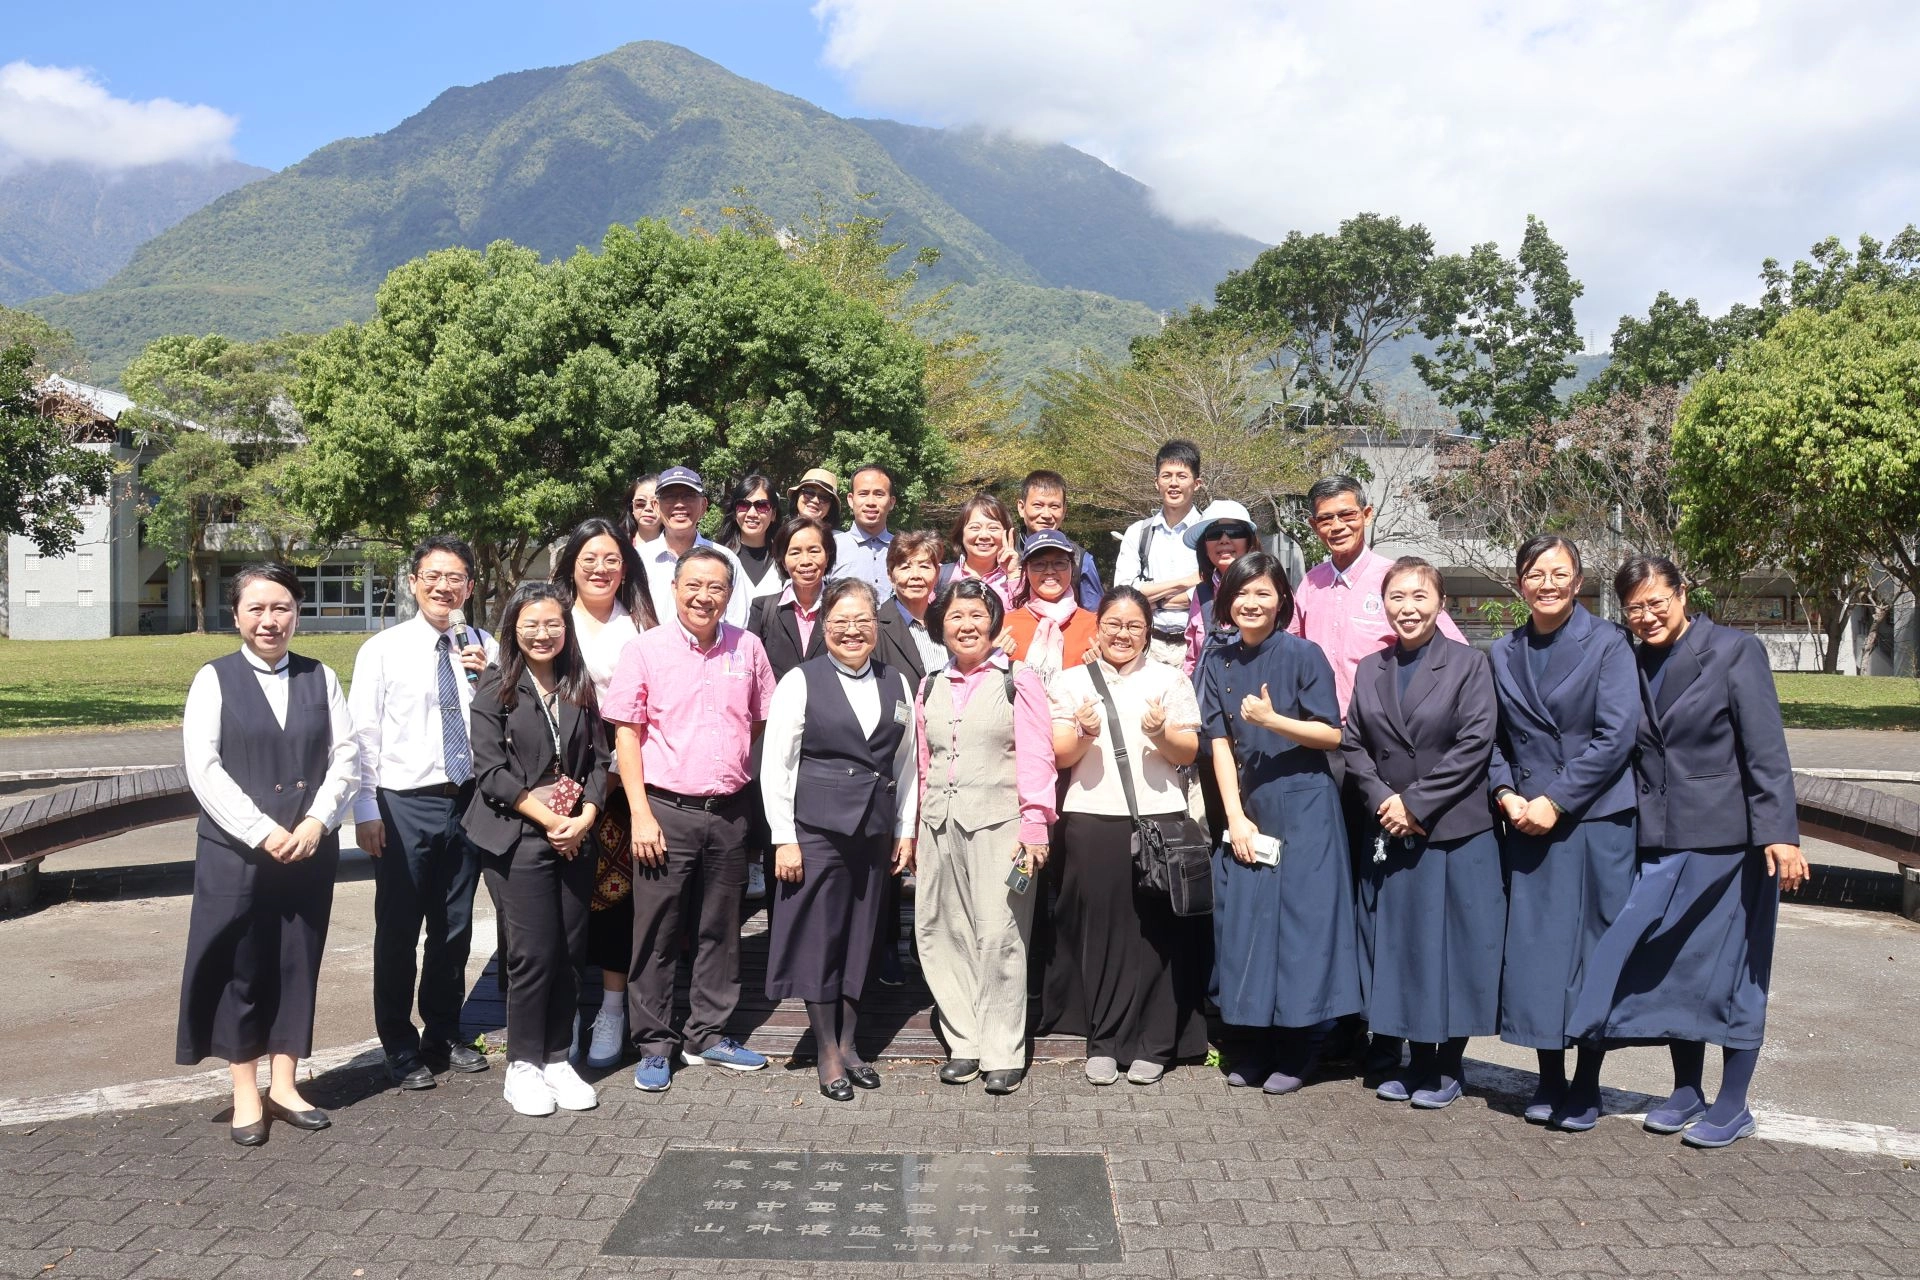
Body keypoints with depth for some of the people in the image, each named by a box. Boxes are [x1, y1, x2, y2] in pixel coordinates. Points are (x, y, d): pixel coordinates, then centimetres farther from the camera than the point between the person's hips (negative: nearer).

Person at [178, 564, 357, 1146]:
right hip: (235, 851, -2)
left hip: (310, 850, 3)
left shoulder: (320, 678, 7)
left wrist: (317, 822, -12)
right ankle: (246, 1094, 17)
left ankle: (283, 1086, 21)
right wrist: (263, 831, -16)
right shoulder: (214, 679, -1)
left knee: (298, 964, 8)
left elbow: (345, 758, 3)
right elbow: (203, 768, -9)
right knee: (242, 968, 5)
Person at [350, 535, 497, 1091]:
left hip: (466, 800, 4)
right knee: (398, 930, 5)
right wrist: (365, 811, -9)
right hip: (405, 802, -3)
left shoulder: (484, 649, 5)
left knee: (454, 928, 16)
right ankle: (400, 1048, 21)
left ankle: (443, 1037, 32)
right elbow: (362, 735, -5)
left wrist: (488, 679, -13)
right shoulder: (383, 649, -5)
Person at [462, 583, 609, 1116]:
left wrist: (584, 818, -7)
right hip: (518, 837, -4)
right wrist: (547, 819, -13)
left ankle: (557, 1060, 19)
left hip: (575, 837, 4)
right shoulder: (496, 690, -3)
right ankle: (523, 1066, 10)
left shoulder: (580, 690, 11)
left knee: (570, 952, 6)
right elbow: (490, 771, -8)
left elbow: (597, 761, 9)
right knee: (533, 954, -5)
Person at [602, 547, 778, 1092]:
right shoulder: (646, 649, -4)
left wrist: (734, 767, 5)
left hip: (729, 812, 3)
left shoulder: (747, 648, 4)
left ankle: (708, 1035, 26)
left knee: (720, 929, 12)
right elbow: (626, 732, -5)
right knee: (657, 931, 3)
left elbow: (760, 719, 16)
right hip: (665, 810, -3)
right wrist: (641, 813, -10)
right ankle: (654, 1046, 16)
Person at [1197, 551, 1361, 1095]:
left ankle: (1297, 1051, 10)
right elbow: (1219, 744, 3)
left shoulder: (1303, 655, -7)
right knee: (1244, 921, 6)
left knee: (1299, 920, -2)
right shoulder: (1218, 663, 6)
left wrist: (1271, 719, -21)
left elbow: (1332, 735, -7)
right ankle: (1255, 1044, 19)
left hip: (1303, 810, -4)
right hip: (1246, 810, 4)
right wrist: (1235, 817, -4)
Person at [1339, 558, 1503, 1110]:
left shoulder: (1468, 664, -3)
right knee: (1398, 944, 8)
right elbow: (1351, 744, 7)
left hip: (1456, 832, -4)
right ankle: (1418, 1059, 21)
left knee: (1452, 945, 2)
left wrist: (1417, 804, -14)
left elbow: (1474, 744, -11)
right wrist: (1382, 798, -10)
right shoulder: (1370, 670, 10)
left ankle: (1447, 1066, 16)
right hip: (1389, 836, 4)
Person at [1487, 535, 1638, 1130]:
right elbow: (1492, 738, 11)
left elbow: (1617, 734, -11)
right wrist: (1506, 794, -6)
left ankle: (1587, 1085, 15)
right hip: (1526, 821, 4)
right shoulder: (1503, 654, 10)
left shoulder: (1608, 643, -3)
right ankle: (1548, 1077, 18)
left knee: (1593, 947, 2)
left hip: (1596, 819, -3)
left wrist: (1556, 801, -14)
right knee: (1533, 946, 5)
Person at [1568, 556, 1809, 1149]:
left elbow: (1767, 752, -10)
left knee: (1732, 967, 4)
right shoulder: (1630, 666, 8)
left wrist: (1779, 834, -16)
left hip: (1727, 840, -4)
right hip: (1660, 843, 5)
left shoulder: (1734, 651, -5)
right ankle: (1686, 1092, 23)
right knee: (1672, 966, 9)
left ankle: (1733, 1105, 16)